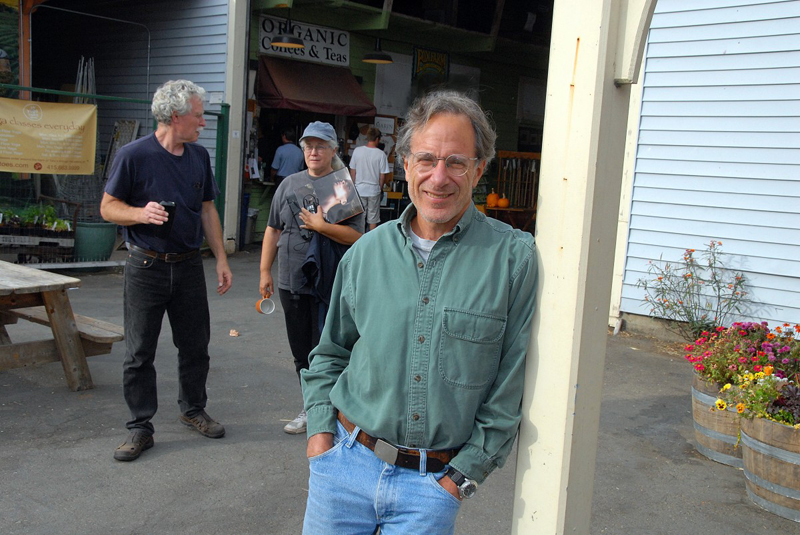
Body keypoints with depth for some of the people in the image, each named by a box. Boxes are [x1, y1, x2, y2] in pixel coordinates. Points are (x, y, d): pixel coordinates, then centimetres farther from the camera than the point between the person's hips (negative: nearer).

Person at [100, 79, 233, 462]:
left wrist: (221, 259, 11)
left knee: (195, 345, 12)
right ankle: (140, 427, 13)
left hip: (189, 265, 5)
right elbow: (108, 207, -4)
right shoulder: (134, 155, -8)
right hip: (146, 268, -5)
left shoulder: (199, 156, 9)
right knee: (139, 352, 2)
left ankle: (193, 409, 31)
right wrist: (141, 213, -24)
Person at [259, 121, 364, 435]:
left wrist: (321, 225, -19)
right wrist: (265, 271, 12)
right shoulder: (289, 184, 10)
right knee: (301, 351, 13)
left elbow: (356, 235, -11)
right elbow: (273, 230, 14)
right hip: (291, 283, 5)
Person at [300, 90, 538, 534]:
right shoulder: (367, 251, 2)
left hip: (434, 482, -2)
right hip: (345, 460, 3)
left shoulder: (513, 257, -9)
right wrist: (320, 429, 4)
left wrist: (464, 473, -6)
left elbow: (510, 387, -6)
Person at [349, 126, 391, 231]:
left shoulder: (357, 151, -5)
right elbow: (382, 175, -6)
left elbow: (352, 171, 1)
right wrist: (380, 188, 9)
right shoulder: (381, 154, -11)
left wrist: (354, 186, 13)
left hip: (359, 190, 2)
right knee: (373, 219, 9)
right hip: (374, 190, -2)